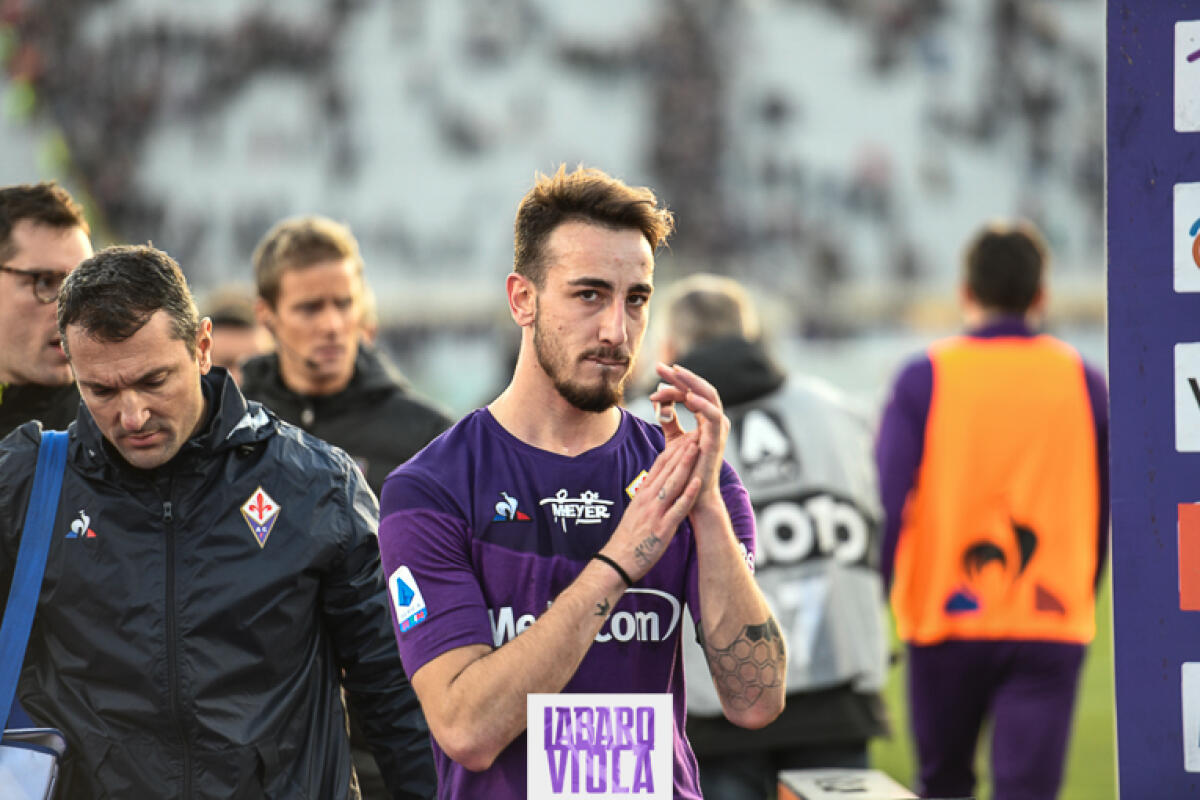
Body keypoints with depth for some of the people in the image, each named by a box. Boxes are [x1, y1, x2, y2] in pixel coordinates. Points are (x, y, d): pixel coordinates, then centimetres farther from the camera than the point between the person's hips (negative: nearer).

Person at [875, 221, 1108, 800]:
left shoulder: (926, 378, -2)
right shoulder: (1081, 381, 4)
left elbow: (888, 503, -9)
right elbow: (1100, 513, 11)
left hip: (946, 620, 0)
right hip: (1052, 627, 0)